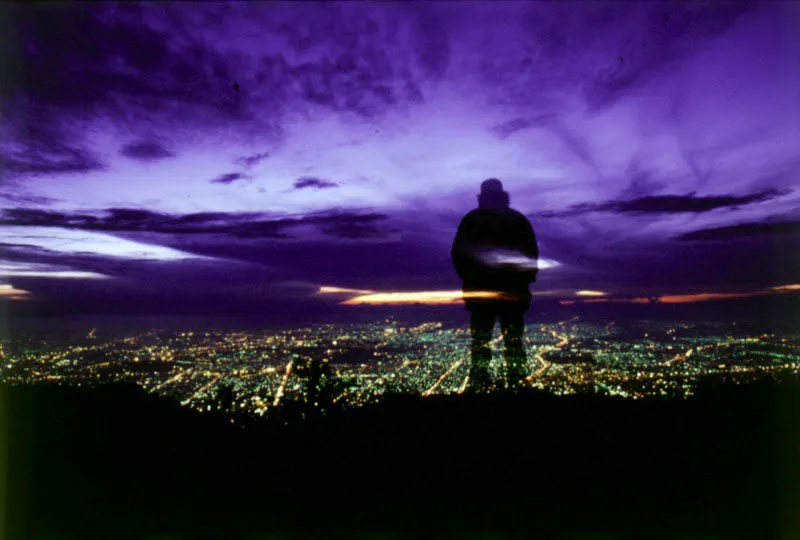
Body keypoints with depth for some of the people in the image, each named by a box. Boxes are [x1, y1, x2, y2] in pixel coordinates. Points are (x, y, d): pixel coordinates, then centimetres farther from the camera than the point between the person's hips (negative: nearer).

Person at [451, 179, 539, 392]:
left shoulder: (471, 220, 4)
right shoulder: (519, 220, 7)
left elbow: (458, 254, 1)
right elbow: (532, 255, 5)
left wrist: (469, 278, 12)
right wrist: (524, 280, 13)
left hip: (480, 290, -1)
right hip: (513, 292, 1)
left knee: (480, 341, 4)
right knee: (514, 341, 6)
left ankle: (479, 384, 2)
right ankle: (516, 382, 3)